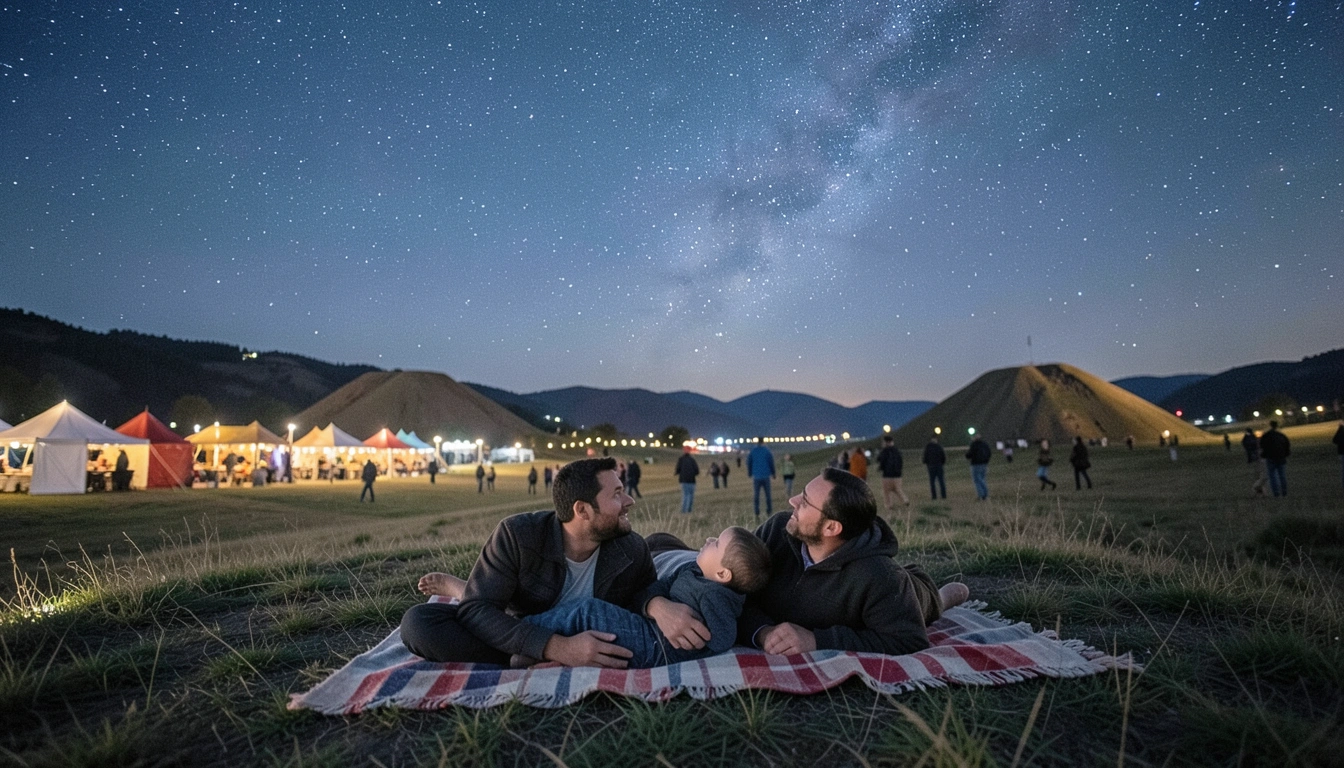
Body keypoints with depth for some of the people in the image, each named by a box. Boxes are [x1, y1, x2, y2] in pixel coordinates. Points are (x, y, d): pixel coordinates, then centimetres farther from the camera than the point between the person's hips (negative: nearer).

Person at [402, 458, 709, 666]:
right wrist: (557, 648, -44)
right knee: (419, 622, -26)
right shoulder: (518, 534, -27)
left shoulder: (632, 551, -17)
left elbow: (643, 590, -1)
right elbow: (477, 610, -30)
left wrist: (659, 606, -29)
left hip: (588, 646, 4)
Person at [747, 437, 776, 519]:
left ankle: (757, 514, -1)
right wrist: (773, 473, 13)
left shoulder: (752, 451, 0)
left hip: (756, 476, 1)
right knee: (768, 494, 10)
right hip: (766, 475, -1)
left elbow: (749, 463, 5)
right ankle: (769, 512, 13)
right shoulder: (767, 451, -4)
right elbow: (771, 463, 0)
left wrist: (750, 473, 18)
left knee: (756, 495, 4)